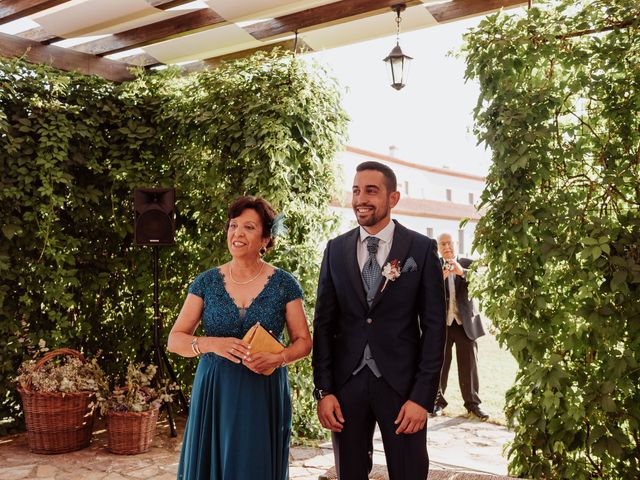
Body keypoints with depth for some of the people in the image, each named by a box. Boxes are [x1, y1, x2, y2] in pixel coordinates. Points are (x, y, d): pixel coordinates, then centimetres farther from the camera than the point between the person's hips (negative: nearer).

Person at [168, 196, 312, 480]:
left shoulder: (284, 284, -3)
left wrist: (278, 358, -17)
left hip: (263, 396, -1)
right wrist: (210, 344, -19)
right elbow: (175, 339, 0)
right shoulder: (207, 282, 0)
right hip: (213, 393, 1)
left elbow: (303, 341, 2)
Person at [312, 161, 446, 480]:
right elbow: (324, 322, 4)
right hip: (346, 383, 2)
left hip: (402, 383, -2)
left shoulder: (422, 249, -3)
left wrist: (423, 396, -9)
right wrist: (323, 390, -2)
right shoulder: (336, 249, 4)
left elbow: (433, 325, -4)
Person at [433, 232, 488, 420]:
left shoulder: (468, 264, 4)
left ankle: (472, 402, 16)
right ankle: (438, 401, 17)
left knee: (469, 364, 5)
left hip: (465, 322, 1)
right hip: (441, 323, 0)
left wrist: (462, 272, -26)